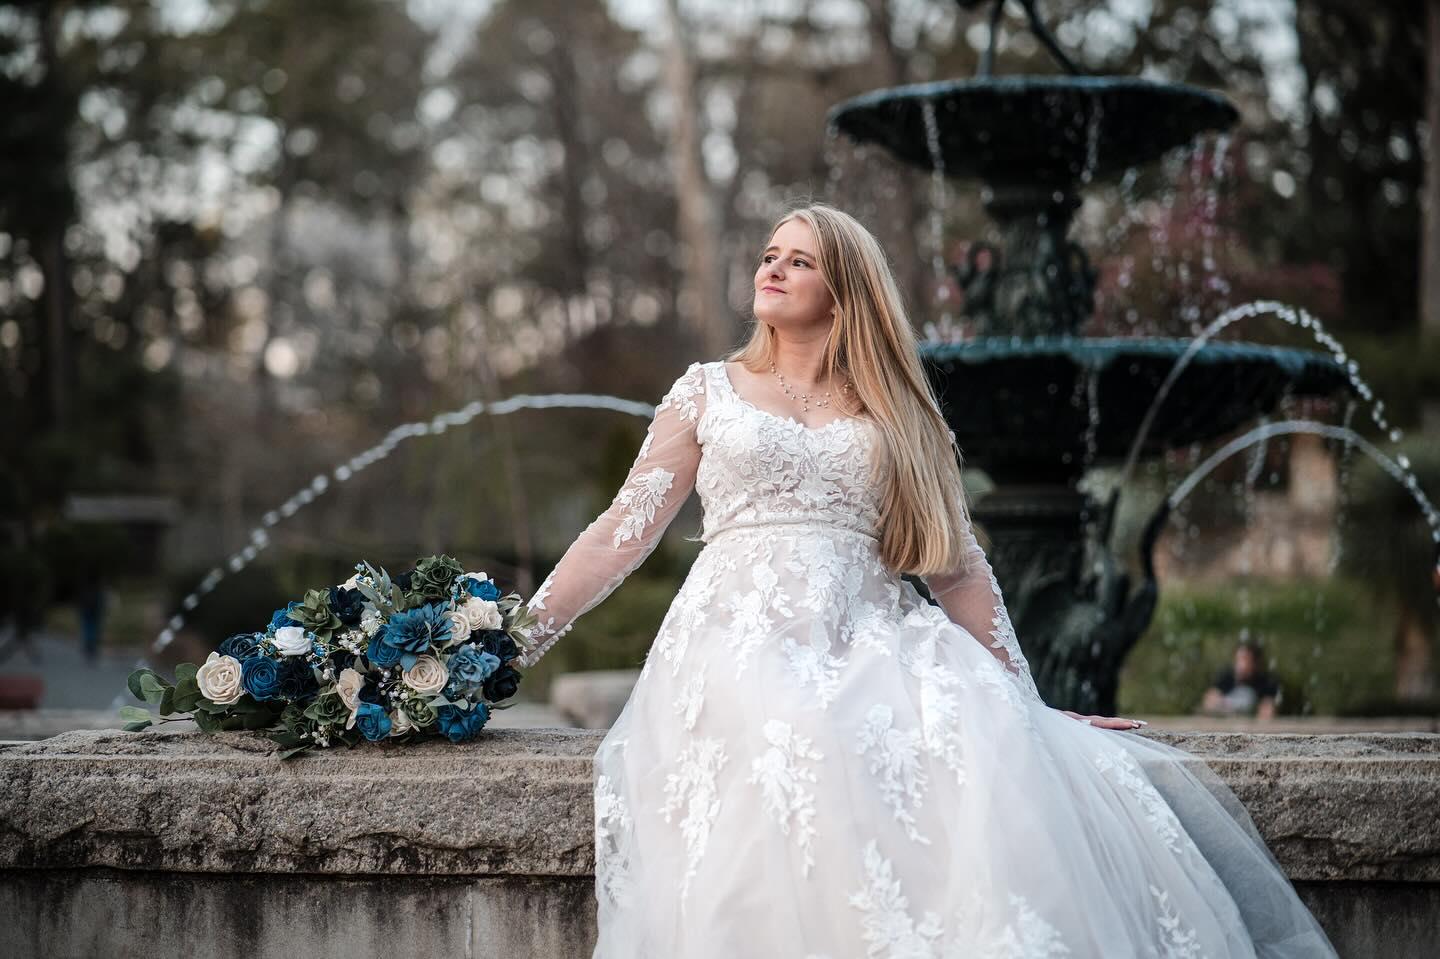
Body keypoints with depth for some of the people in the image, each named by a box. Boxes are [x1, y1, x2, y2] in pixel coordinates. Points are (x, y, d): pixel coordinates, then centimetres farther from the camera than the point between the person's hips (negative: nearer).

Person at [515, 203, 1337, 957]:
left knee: (992, 761, -27)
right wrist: (519, 639, 5)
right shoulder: (708, 392, 15)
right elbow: (625, 532, 12)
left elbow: (960, 569, 15)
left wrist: (1027, 706, 11)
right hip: (739, 643, -1)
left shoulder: (898, 413, 17)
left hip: (871, 651, 1)